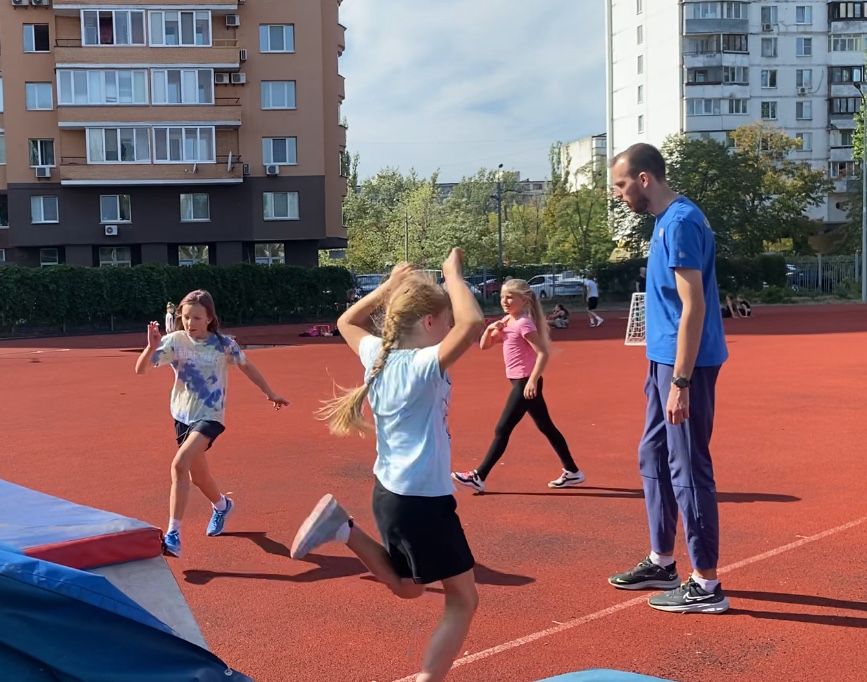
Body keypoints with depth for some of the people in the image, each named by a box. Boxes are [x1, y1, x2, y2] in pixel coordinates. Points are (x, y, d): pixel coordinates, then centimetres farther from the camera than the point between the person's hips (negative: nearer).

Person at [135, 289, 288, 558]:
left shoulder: (224, 344, -11)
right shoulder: (174, 341, -9)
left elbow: (247, 366, 6)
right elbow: (140, 369, -14)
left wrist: (269, 393, 15)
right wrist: (151, 347, -32)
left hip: (210, 417, -4)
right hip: (182, 415, 4)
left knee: (179, 464, -25)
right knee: (198, 476, 18)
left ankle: (173, 533, -20)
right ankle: (222, 506, 52)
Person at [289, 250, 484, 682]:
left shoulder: (379, 356, 3)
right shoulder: (425, 365, -20)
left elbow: (347, 322, 24)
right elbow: (473, 323, -35)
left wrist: (388, 286, 19)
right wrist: (453, 273, -21)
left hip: (387, 492, 8)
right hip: (423, 500, -8)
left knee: (407, 588, 28)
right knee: (463, 600, 6)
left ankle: (342, 530, 11)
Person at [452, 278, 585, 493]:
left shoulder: (523, 324, -16)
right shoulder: (507, 322, 11)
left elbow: (543, 353, -23)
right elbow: (484, 346, 16)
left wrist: (533, 381, -28)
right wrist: (490, 328, -3)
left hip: (525, 383, -10)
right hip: (521, 382, 10)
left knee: (502, 430, -7)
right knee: (547, 428, 14)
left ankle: (479, 477, -4)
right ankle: (572, 472, 22)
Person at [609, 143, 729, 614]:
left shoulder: (680, 222, -17)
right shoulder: (666, 220, 13)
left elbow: (694, 307, -22)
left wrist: (680, 381, -23)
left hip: (684, 365, -10)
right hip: (666, 362, 10)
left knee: (688, 469, -4)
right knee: (653, 459, 17)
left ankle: (706, 585, 5)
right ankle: (662, 562, 29)